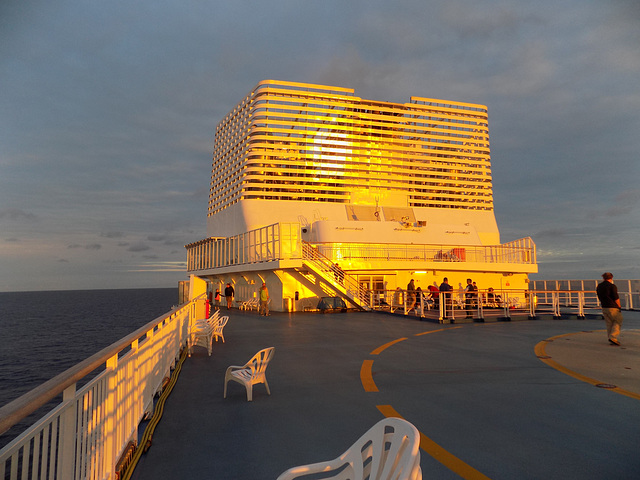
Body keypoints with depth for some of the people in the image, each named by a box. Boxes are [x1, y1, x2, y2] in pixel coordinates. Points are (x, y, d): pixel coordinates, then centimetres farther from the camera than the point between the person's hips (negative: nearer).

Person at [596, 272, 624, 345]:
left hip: (604, 307, 6)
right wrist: (619, 307, -2)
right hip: (613, 307, -6)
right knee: (617, 322, 5)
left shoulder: (598, 286, 9)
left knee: (609, 323, 11)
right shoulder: (612, 286, -11)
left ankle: (612, 341, 12)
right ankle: (613, 337, -8)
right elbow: (616, 298, -12)